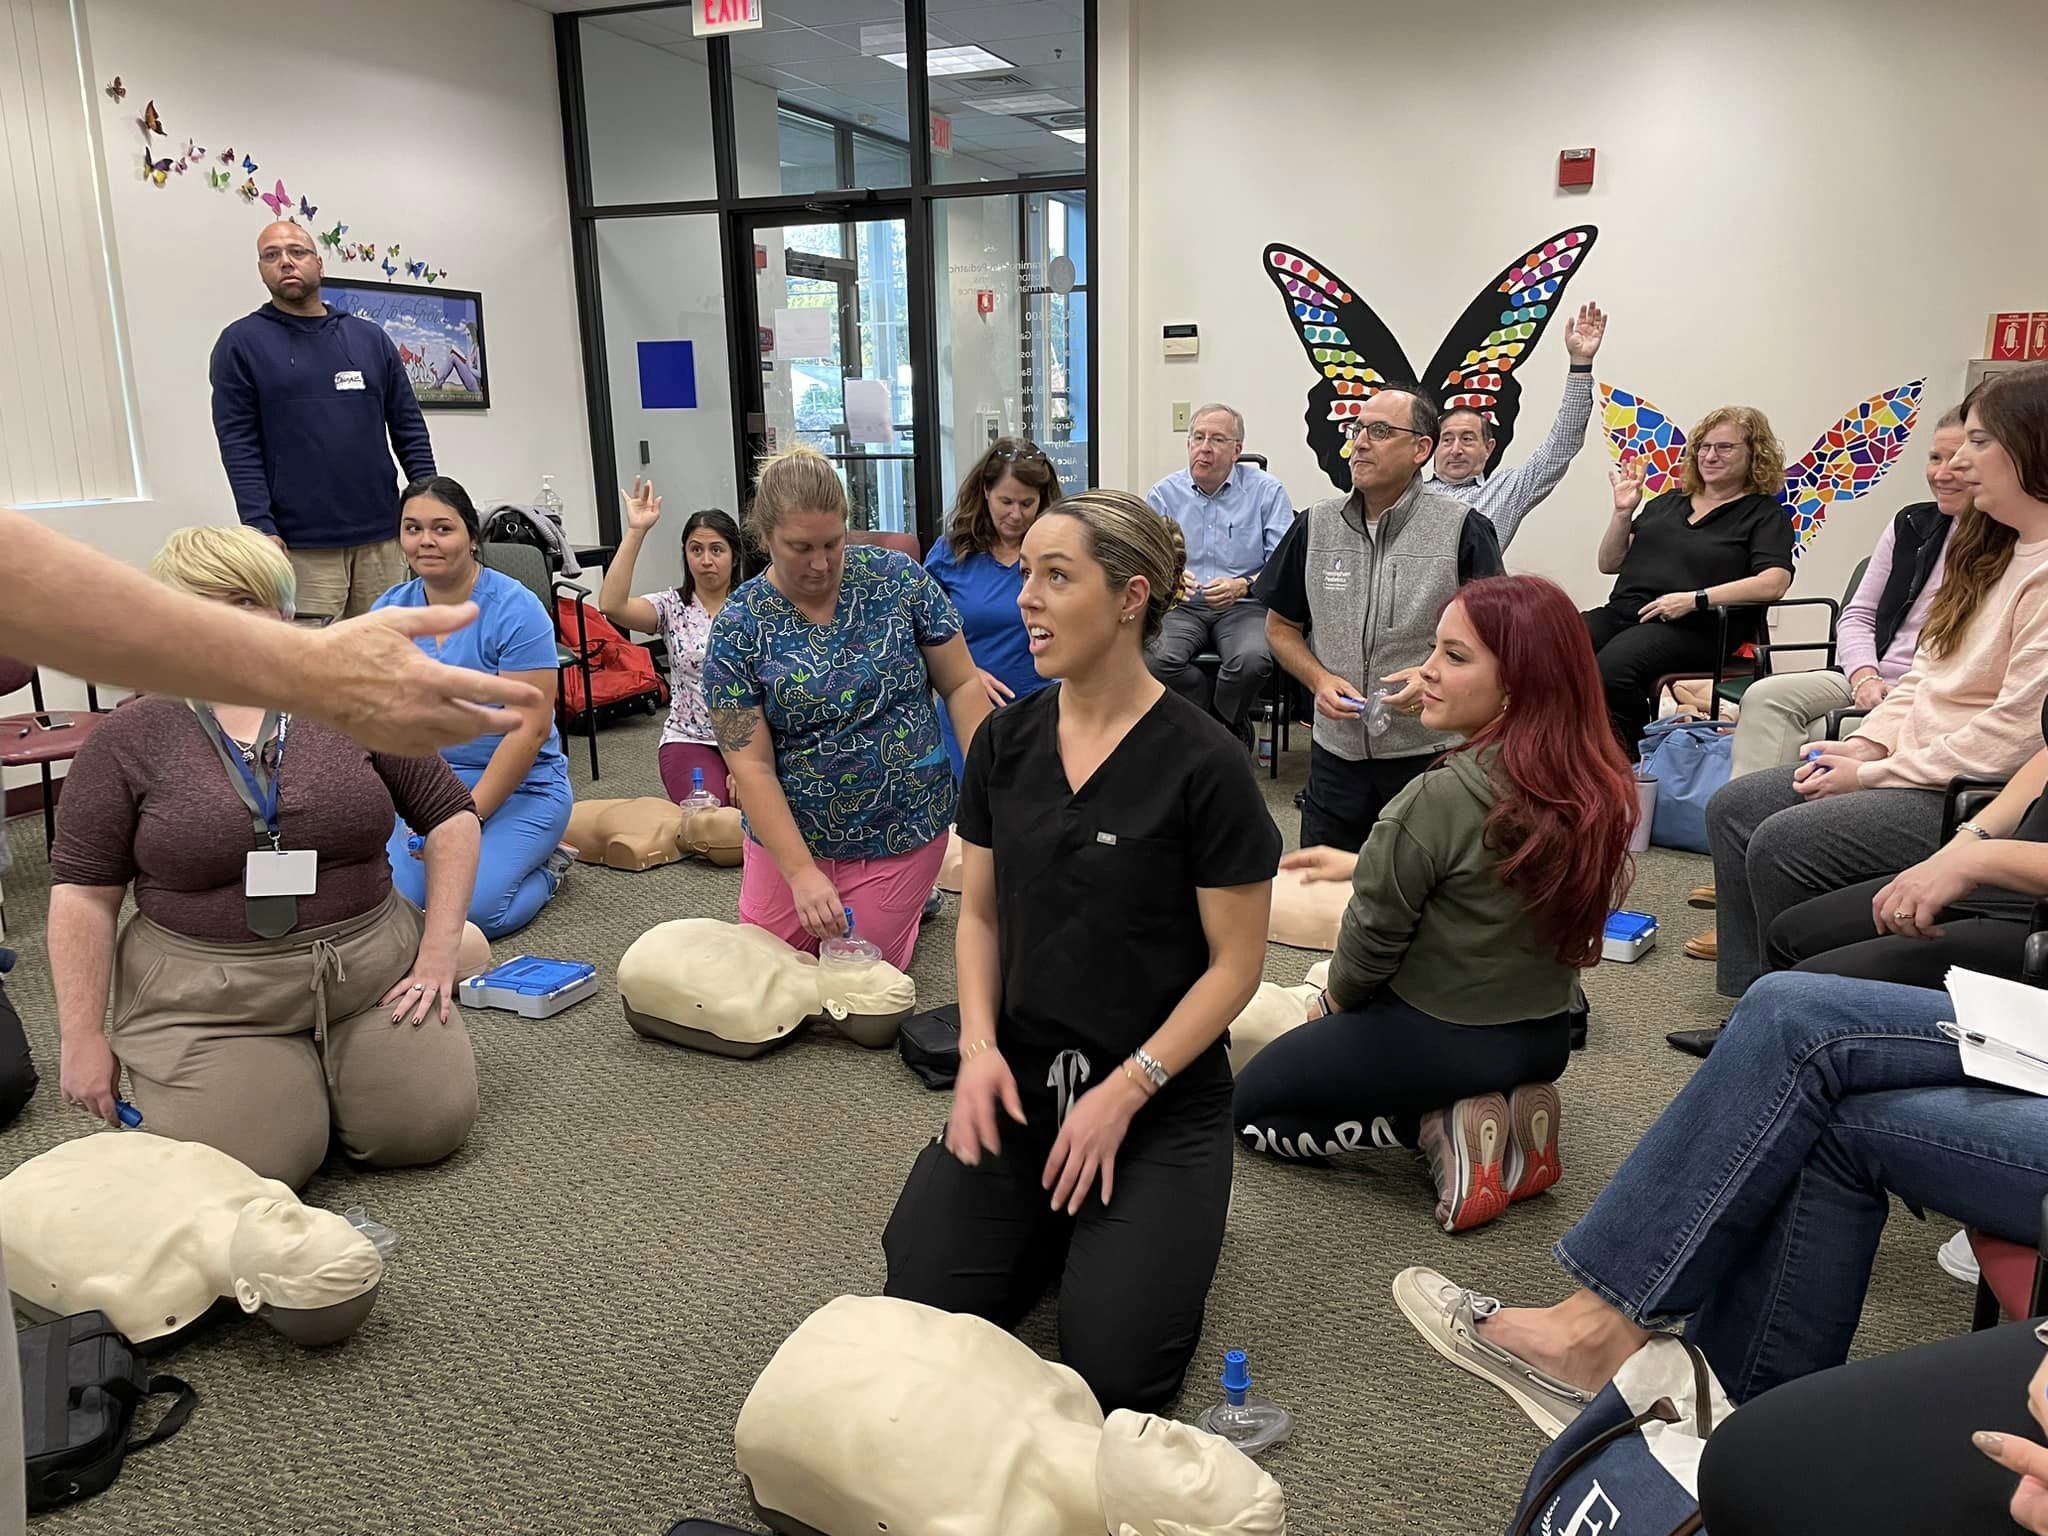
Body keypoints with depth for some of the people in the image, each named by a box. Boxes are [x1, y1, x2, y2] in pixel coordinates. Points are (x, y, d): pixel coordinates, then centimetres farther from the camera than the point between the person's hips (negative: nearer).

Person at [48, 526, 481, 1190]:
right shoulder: (130, 737, -2)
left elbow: (450, 815, 3)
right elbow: (83, 891, 1)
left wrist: (438, 954, -4)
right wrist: (83, 1038, -3)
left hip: (370, 968, 1)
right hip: (204, 1000, -1)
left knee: (430, 1126, -12)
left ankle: (334, 1061, 18)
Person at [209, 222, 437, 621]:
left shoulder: (370, 337, 14)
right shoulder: (241, 342, 5)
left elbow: (409, 427, 13)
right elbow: (238, 444, -2)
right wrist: (261, 528, -12)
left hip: (381, 538, 3)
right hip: (302, 547, -3)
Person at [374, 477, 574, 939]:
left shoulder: (515, 610, -13)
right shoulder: (389, 610, 3)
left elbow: (528, 730, -17)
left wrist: (467, 817, -18)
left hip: (520, 788, -5)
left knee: (467, 911, -22)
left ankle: (544, 866, 9)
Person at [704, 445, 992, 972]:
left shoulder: (900, 579, -10)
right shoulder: (737, 627, -11)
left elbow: (962, 685, -3)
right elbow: (751, 766, -14)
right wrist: (800, 872, -21)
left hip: (899, 833, -1)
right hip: (790, 834, 1)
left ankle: (909, 897, 37)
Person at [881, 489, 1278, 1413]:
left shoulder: (1202, 764, -15)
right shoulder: (1007, 739, 0)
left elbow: (1236, 962, -10)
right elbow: (979, 913, 8)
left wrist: (1124, 1092, -15)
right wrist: (979, 1046, -7)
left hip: (1161, 1097, -4)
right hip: (1022, 1077, 4)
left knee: (1114, 1370, -13)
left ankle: (1140, 1223, 18)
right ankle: (1050, 1223, 21)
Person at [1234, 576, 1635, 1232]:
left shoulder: (1440, 800, -28)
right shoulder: (1596, 787, -7)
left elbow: (1373, 938, -16)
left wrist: (1334, 1001, 5)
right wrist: (1364, 864, 16)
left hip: (1434, 1039, -7)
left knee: (1249, 1105, 15)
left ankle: (1436, 1126, -3)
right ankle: (1504, 1107, 10)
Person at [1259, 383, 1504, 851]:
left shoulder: (1464, 530, -7)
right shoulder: (1315, 526, 4)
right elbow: (1280, 626, 11)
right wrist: (1319, 679, -6)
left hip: (1432, 755, -3)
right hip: (1336, 753, 3)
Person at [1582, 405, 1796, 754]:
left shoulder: (1763, 514, 10)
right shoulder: (1668, 502, 27)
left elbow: (1773, 584, -9)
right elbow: (1609, 564, 26)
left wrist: (1694, 599, -16)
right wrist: (1623, 512, 10)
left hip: (1690, 627, -5)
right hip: (1621, 611, 5)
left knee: (1610, 670, -37)